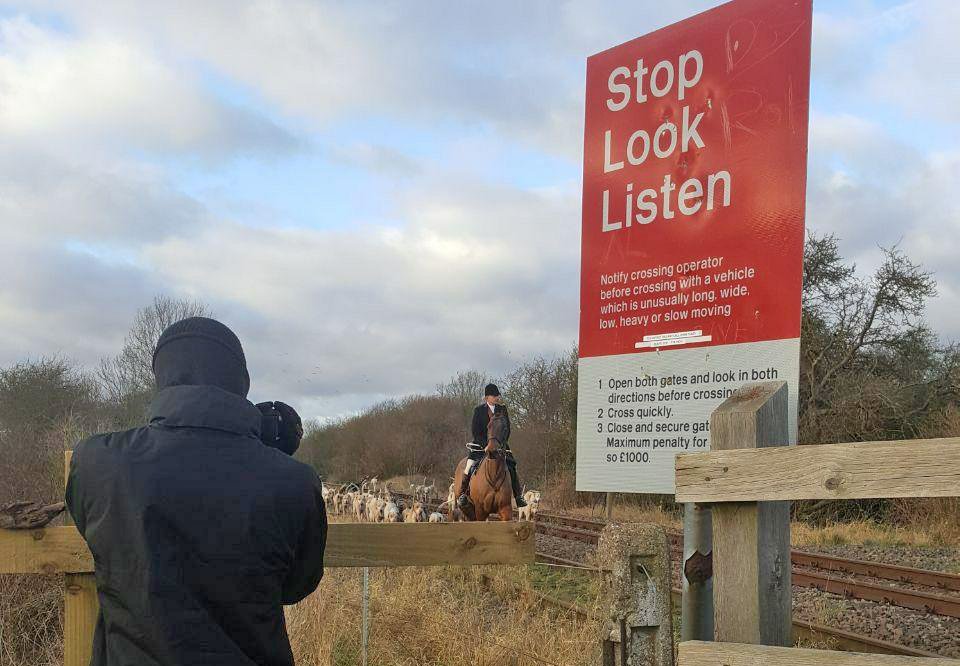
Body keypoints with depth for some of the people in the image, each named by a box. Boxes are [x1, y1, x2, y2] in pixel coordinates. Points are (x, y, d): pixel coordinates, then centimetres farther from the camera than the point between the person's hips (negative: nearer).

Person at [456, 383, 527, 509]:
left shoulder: (502, 409, 6)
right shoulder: (479, 410, -3)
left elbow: (507, 429, 5)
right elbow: (475, 431, -7)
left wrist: (501, 444, -10)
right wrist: (485, 445, -18)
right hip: (480, 444, -2)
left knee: (511, 467, -9)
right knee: (470, 467, -16)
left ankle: (518, 496, 0)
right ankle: (462, 495, -6)